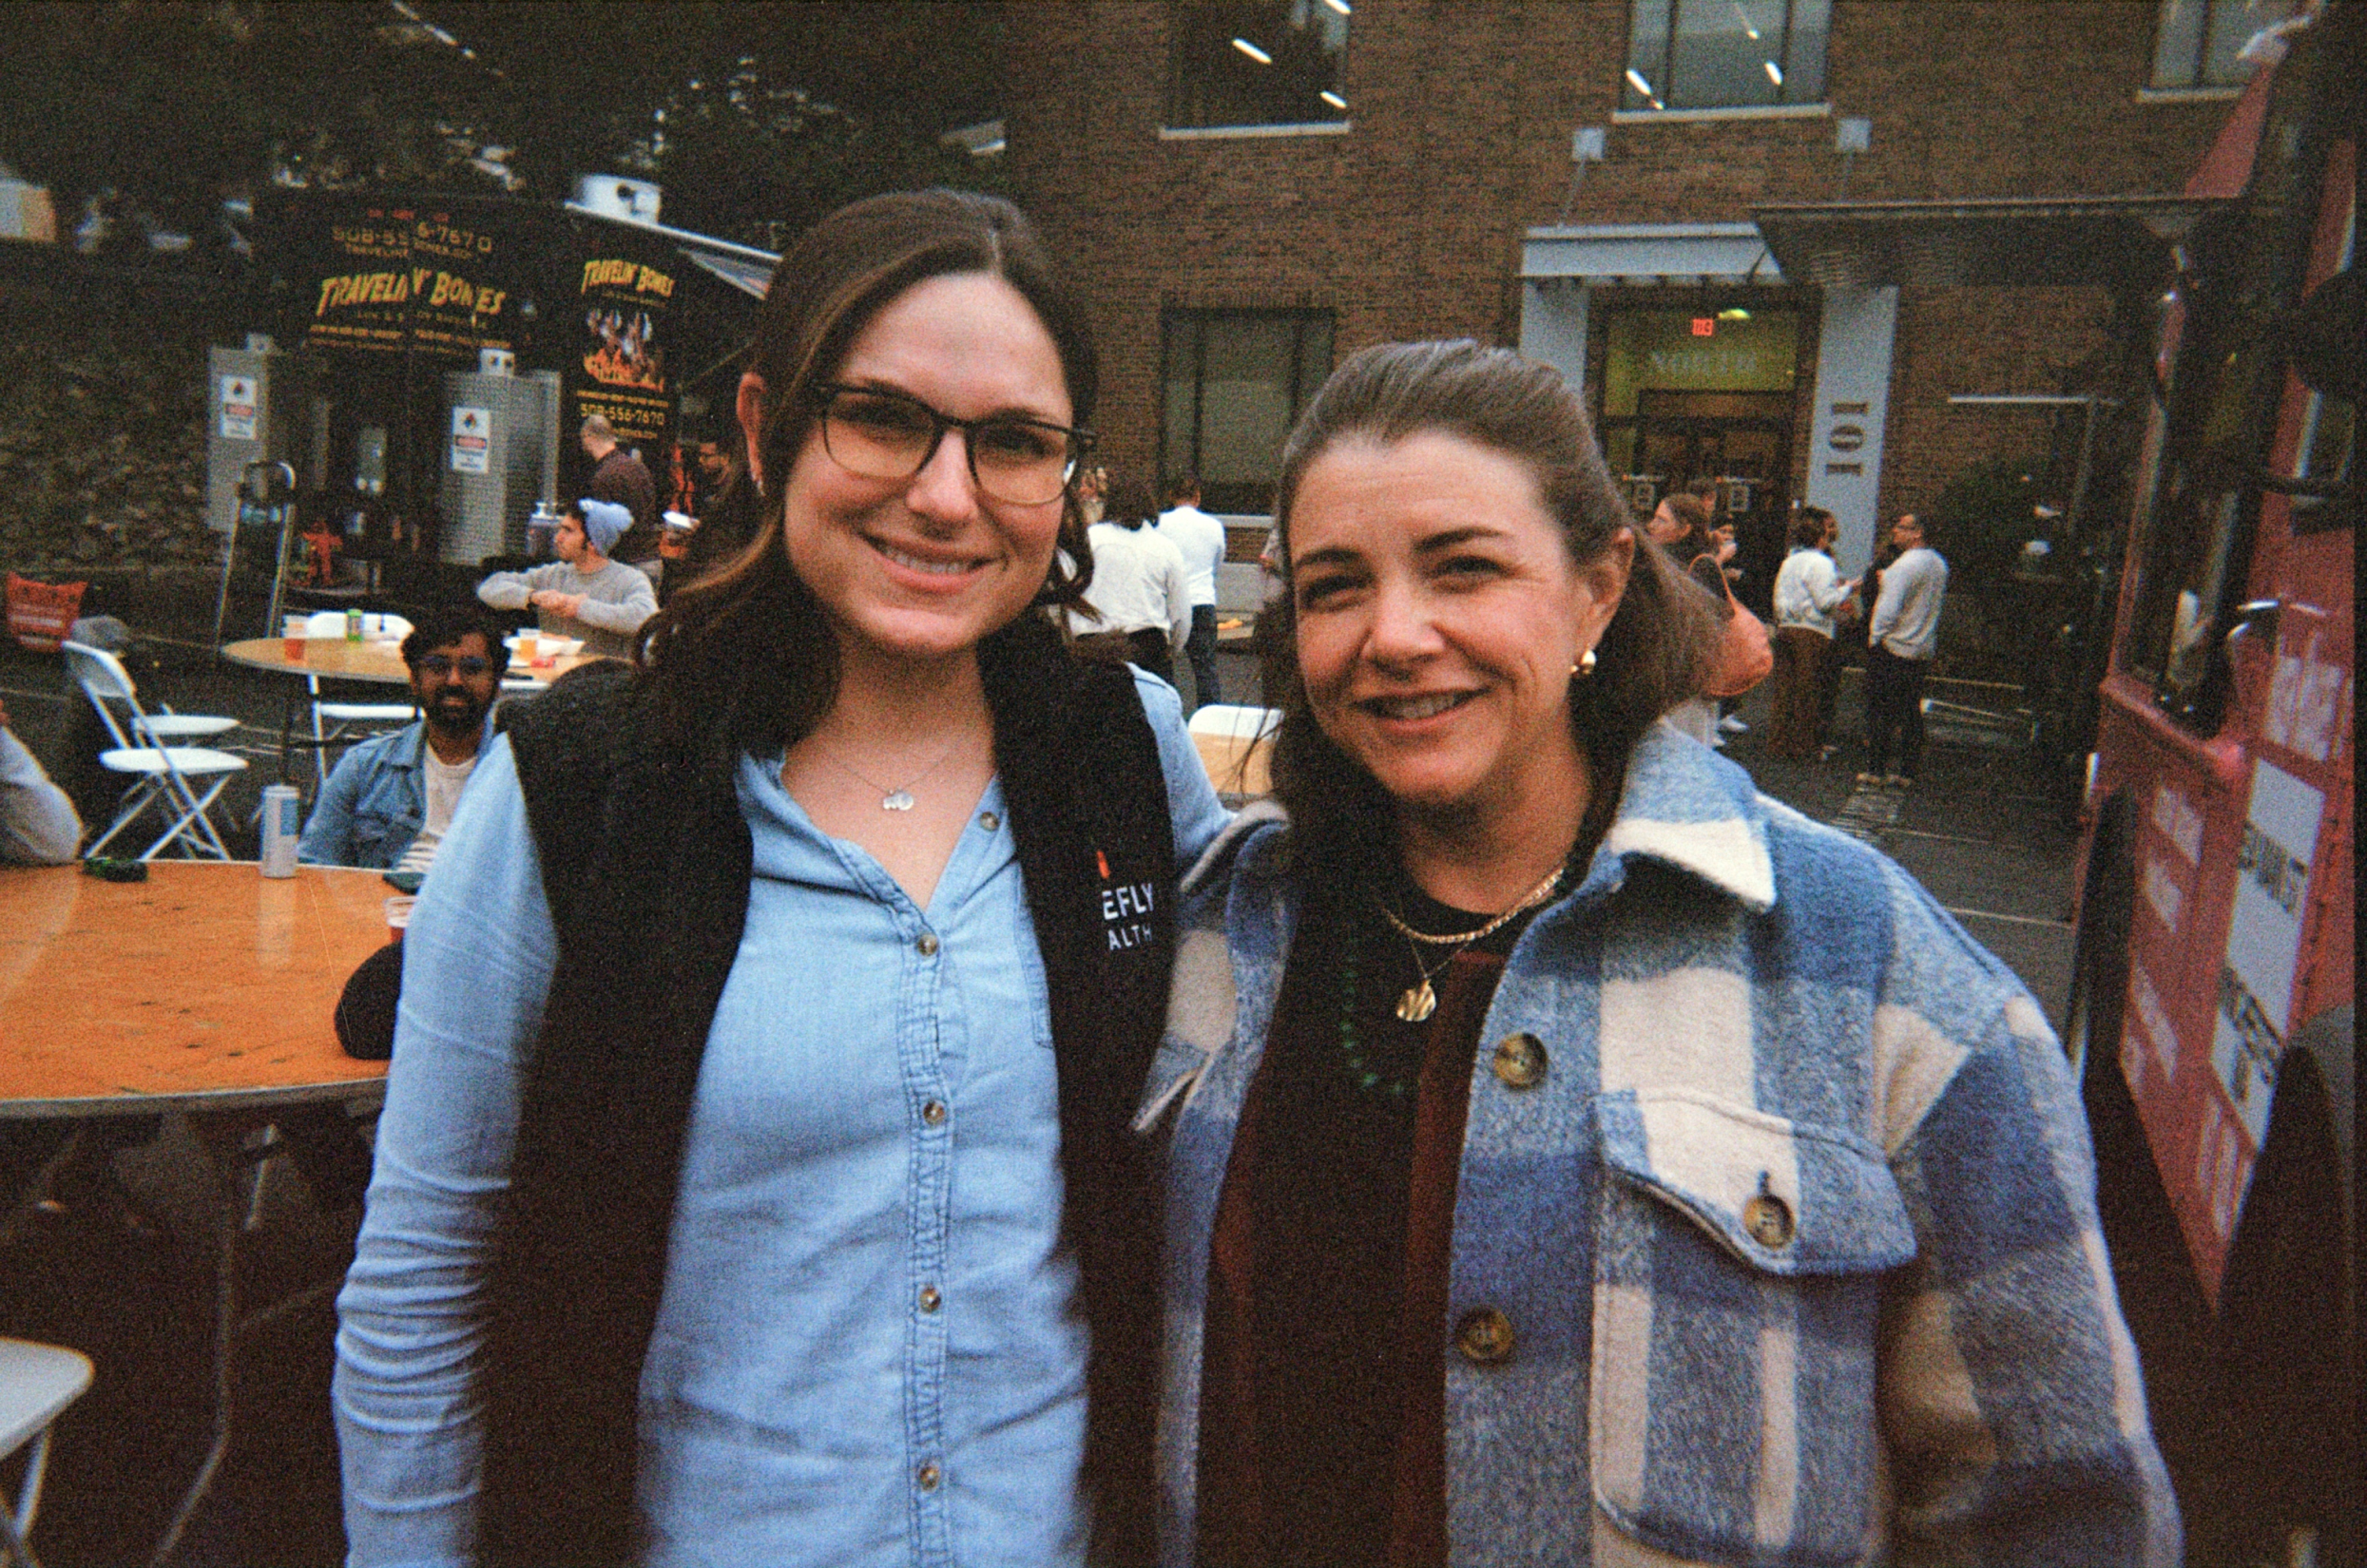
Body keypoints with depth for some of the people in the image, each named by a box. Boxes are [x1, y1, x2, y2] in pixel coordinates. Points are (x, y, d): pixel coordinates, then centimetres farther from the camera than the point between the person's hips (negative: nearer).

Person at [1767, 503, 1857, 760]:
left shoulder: (1789, 562, 13)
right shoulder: (1820, 563, -10)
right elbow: (1826, 601, -15)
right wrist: (1847, 589, 0)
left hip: (1785, 630, 7)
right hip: (1812, 633, -7)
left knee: (1785, 686, 10)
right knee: (1811, 692, -1)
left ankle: (1779, 742, 13)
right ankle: (1806, 746, 3)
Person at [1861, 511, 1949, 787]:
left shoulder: (1906, 564, -17)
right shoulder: (1939, 564, 11)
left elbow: (1889, 608, -21)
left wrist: (1875, 637, -9)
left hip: (1892, 648, -8)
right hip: (1923, 650, 8)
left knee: (1880, 710, -1)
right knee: (1911, 710, 10)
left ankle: (1876, 768, 1)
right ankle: (1907, 771, 11)